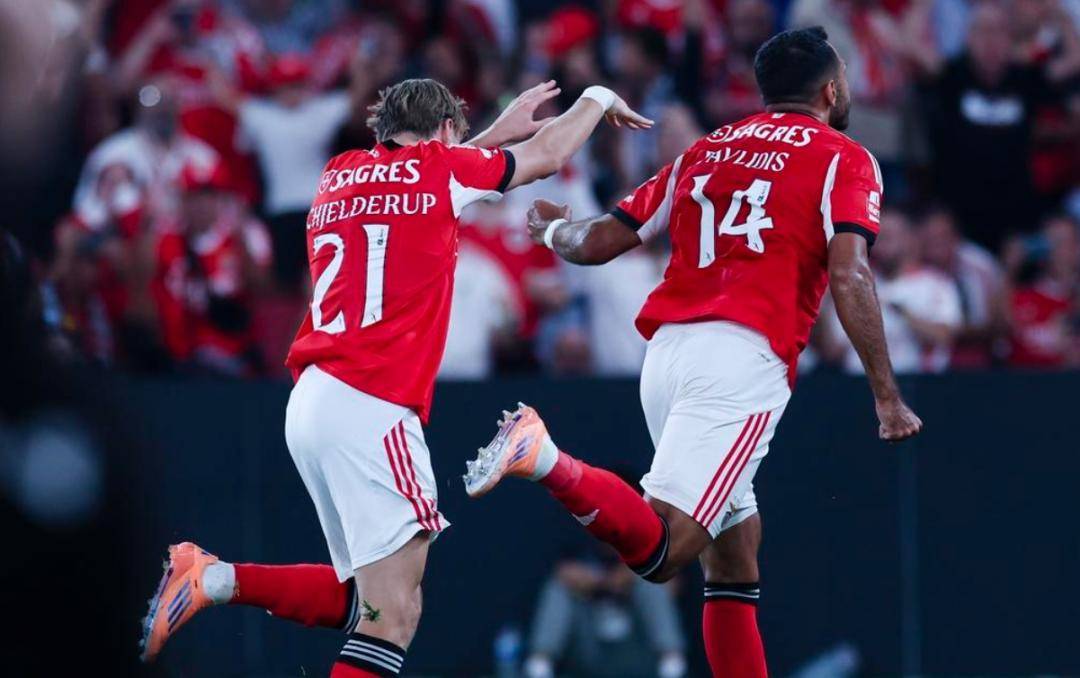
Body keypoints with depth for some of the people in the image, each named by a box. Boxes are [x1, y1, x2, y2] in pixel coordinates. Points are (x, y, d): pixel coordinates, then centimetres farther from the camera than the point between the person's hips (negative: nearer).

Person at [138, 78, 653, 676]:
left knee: (364, 599, 14)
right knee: (393, 614, -13)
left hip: (311, 403, 8)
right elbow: (547, 154, 17)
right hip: (370, 407, -8)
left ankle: (216, 580, 3)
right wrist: (597, 99, 35)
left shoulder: (341, 175, 19)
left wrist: (496, 132, 47)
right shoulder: (437, 169, 2)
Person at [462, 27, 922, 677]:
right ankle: (547, 461, -36)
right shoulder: (844, 160, 7)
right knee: (661, 549, -17)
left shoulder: (704, 152, 22)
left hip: (668, 351, 7)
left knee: (734, 548, 16)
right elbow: (849, 276, -8)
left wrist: (553, 229, 46)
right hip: (743, 360, -6)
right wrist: (888, 398, -6)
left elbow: (598, 242, 23)